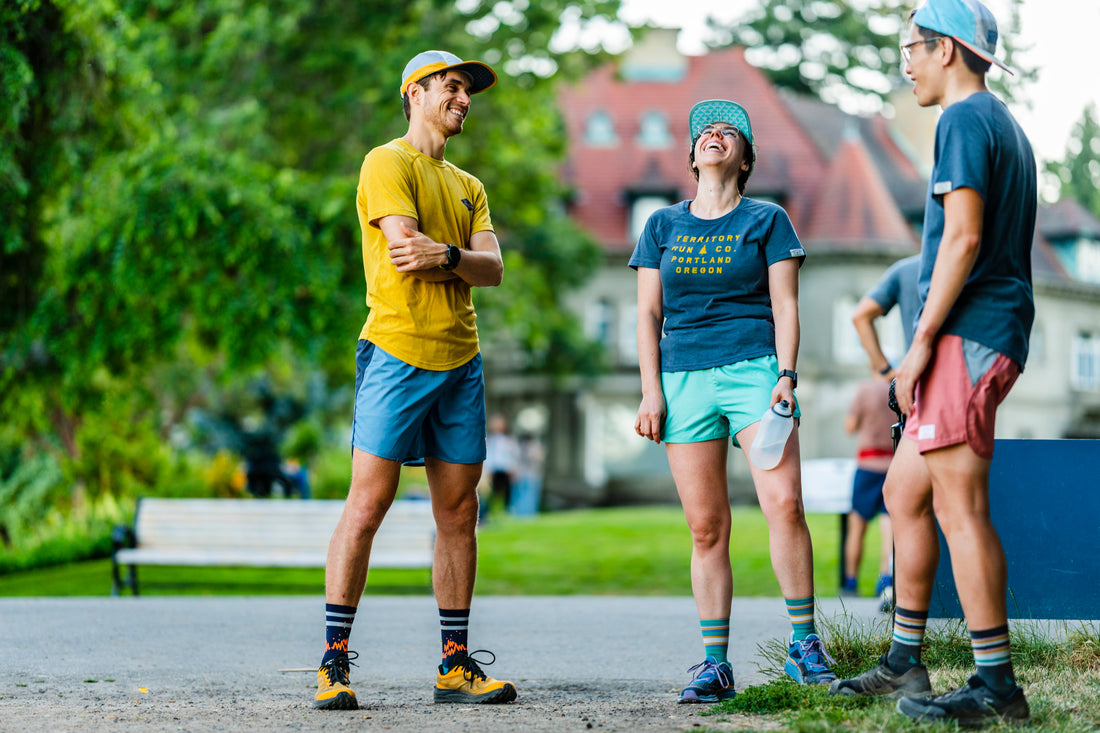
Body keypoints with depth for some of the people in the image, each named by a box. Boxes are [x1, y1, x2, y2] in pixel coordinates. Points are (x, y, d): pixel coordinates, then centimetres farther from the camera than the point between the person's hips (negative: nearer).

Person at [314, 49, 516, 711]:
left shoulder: (468, 187, 21)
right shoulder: (388, 163, 0)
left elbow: (493, 269, 5)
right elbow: (407, 248, -15)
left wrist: (445, 255, -13)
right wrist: (467, 260, 0)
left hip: (461, 360, 7)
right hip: (398, 354, -7)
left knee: (459, 514, 6)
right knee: (367, 506, -9)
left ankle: (456, 665, 11)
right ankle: (335, 662, -5)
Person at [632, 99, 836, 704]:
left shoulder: (767, 220, 9)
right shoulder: (663, 225, 14)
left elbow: (785, 306, 4)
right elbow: (648, 315, 12)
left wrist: (786, 376, -8)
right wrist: (651, 393, 3)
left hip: (753, 370, -2)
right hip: (684, 378, 2)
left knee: (784, 503, -17)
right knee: (706, 527, 0)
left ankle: (804, 645, -7)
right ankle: (714, 664, 3)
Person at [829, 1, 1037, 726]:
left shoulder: (965, 121, -9)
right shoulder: (1006, 127, 22)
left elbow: (964, 237, -19)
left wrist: (922, 341, -18)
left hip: (965, 336, -10)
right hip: (992, 338, 10)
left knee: (959, 505, -10)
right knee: (904, 492, 14)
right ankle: (904, 664, 19)